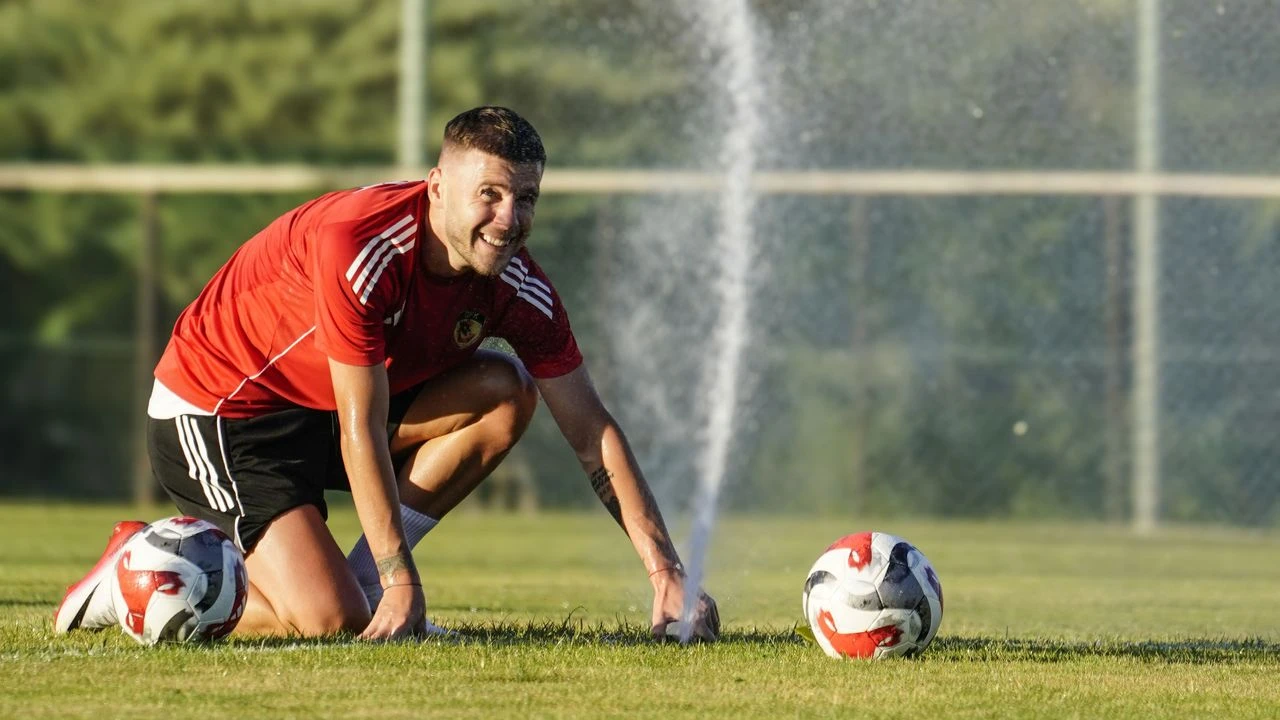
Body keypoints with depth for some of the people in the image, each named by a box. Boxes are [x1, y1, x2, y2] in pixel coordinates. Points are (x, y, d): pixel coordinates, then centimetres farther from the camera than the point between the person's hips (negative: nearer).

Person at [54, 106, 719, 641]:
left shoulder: (517, 286, -10)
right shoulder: (359, 248, -31)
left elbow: (590, 431, -5)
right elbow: (360, 431, -29)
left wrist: (664, 569, -14)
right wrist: (402, 583, -31)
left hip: (322, 408, 8)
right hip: (213, 410, -8)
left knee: (505, 388, -11)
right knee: (332, 621, -22)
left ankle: (363, 579, -5)